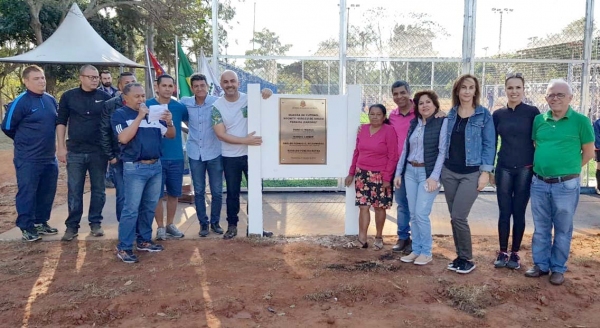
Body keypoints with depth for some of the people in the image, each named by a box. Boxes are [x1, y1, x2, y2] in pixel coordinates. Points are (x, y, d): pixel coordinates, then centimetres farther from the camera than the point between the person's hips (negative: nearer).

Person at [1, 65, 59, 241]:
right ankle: (26, 227, 12)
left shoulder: (51, 100, 7)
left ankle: (41, 222, 27)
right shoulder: (20, 102, -12)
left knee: (47, 192, 13)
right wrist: (25, 141, 7)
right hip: (28, 159, -6)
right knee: (27, 193, 1)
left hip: (50, 157, 6)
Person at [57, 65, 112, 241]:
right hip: (75, 151, 0)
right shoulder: (69, 96, 2)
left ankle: (96, 222, 21)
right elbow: (61, 122, 4)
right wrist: (61, 147, -2)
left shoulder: (105, 97, 2)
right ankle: (72, 225, 14)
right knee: (74, 191, 5)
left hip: (99, 151, 0)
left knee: (98, 189, 8)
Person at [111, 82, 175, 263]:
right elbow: (124, 138, -18)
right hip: (134, 168, -5)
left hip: (156, 166, 6)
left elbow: (171, 135, 11)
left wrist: (169, 123, -10)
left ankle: (144, 240, 25)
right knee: (131, 209, -5)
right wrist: (140, 116, -17)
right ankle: (124, 247, 4)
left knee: (149, 207, 13)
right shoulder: (120, 114, -2)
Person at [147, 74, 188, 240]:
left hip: (176, 157, 2)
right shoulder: (147, 105, -3)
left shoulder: (179, 107, 2)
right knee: (157, 194, 4)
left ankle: (170, 224, 27)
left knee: (174, 193, 12)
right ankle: (160, 227, 18)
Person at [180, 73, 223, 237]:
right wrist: (191, 128, 5)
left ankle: (215, 222, 24)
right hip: (195, 153, 2)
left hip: (214, 153, -2)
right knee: (198, 192, 9)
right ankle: (203, 223, 22)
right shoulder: (185, 102, -1)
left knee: (217, 191, 6)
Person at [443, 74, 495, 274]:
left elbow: (489, 145, -5)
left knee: (458, 217, -9)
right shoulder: (450, 114, 8)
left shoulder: (484, 115, -4)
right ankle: (460, 256, 22)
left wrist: (485, 172, -11)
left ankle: (467, 259, 8)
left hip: (471, 173, -4)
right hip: (449, 172, 4)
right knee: (454, 217, 8)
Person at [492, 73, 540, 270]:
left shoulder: (532, 112, -3)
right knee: (504, 212, 5)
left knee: (519, 212, 5)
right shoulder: (498, 114, 4)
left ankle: (515, 253, 18)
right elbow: (492, 143, 9)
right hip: (504, 169, 2)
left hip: (525, 169, -2)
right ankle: (502, 252, 17)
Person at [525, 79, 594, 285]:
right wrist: (541, 167, 8)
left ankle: (558, 268, 22)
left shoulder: (580, 121, -6)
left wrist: (570, 169, 0)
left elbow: (588, 152, 0)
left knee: (562, 229, 9)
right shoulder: (539, 120, 5)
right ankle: (541, 264, 26)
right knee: (541, 228, 13)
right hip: (539, 183, 4)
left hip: (566, 185, -3)